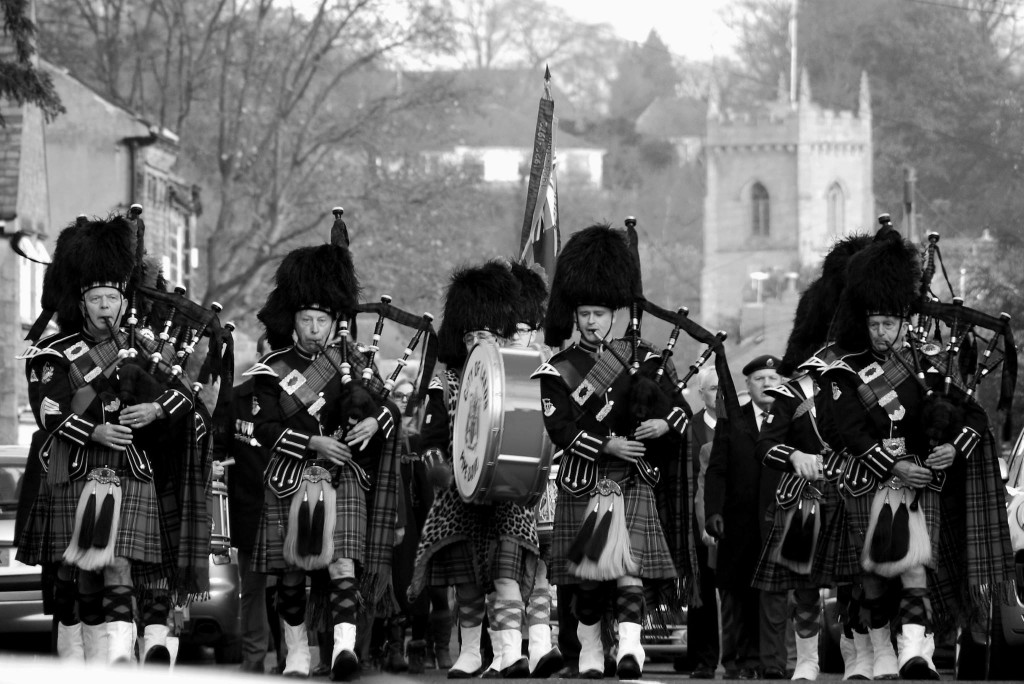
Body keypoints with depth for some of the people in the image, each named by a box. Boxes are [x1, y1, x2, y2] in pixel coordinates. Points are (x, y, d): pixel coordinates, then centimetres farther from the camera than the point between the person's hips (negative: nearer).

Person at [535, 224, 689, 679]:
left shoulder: (638, 359, 7)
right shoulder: (556, 371, 1)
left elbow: (677, 405, 10)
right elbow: (560, 430, -10)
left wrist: (665, 423, -12)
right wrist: (607, 445, -21)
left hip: (633, 479, 0)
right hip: (582, 482, 0)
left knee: (628, 567, -14)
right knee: (587, 577, 4)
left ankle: (630, 647, -23)